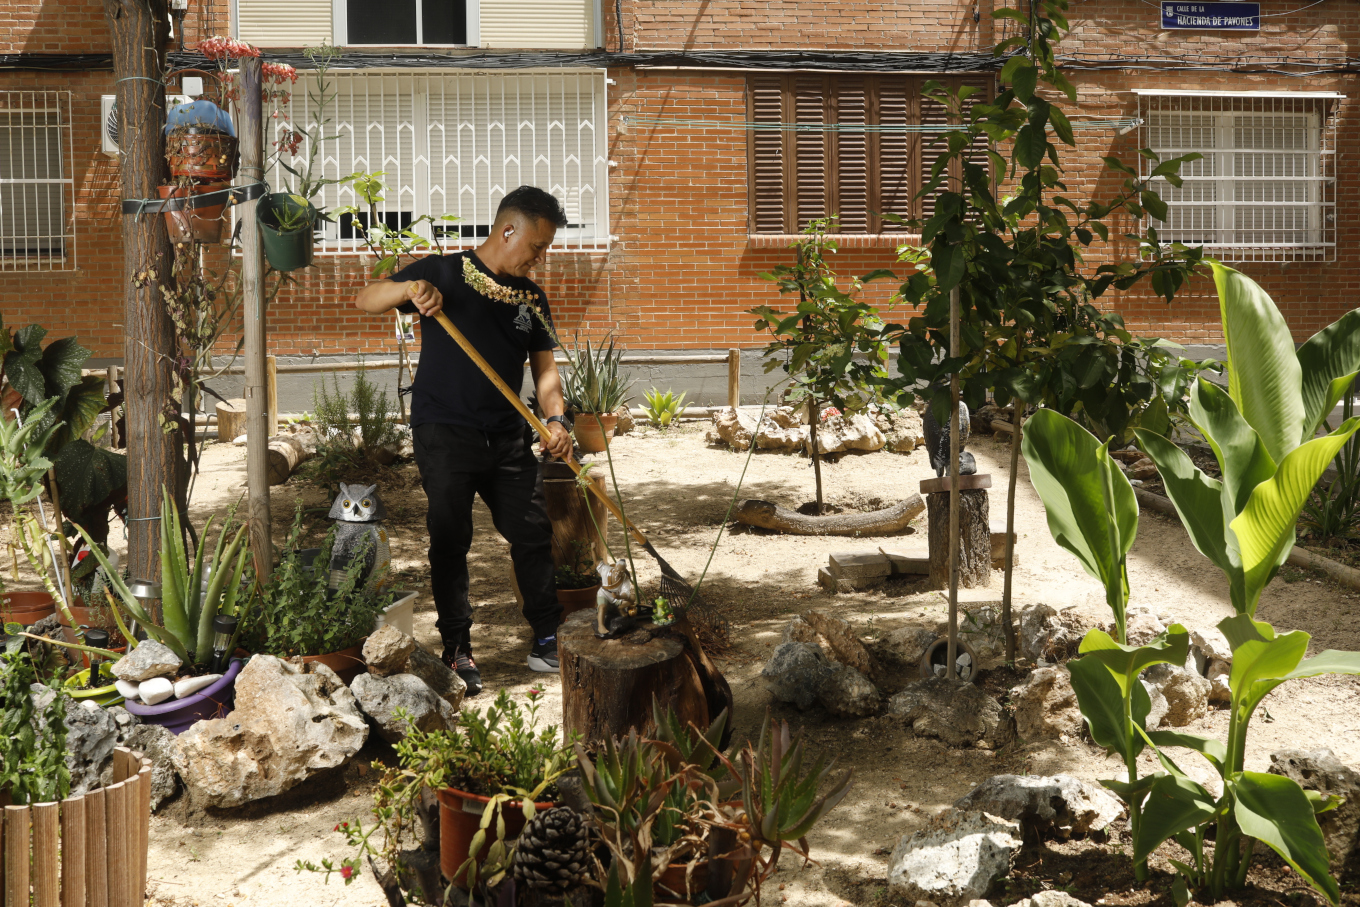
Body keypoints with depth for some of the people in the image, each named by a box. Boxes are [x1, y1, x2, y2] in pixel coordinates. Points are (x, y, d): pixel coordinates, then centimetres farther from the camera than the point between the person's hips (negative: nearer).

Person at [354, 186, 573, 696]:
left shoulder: (532, 299, 11)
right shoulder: (444, 273, -3)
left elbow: (544, 368, 10)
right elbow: (365, 301, -5)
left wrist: (555, 419, -9)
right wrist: (409, 289, -26)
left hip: (508, 438, 5)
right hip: (444, 434, -5)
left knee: (533, 534, 6)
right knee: (450, 540, -2)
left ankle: (549, 642, 17)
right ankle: (457, 651, 8)